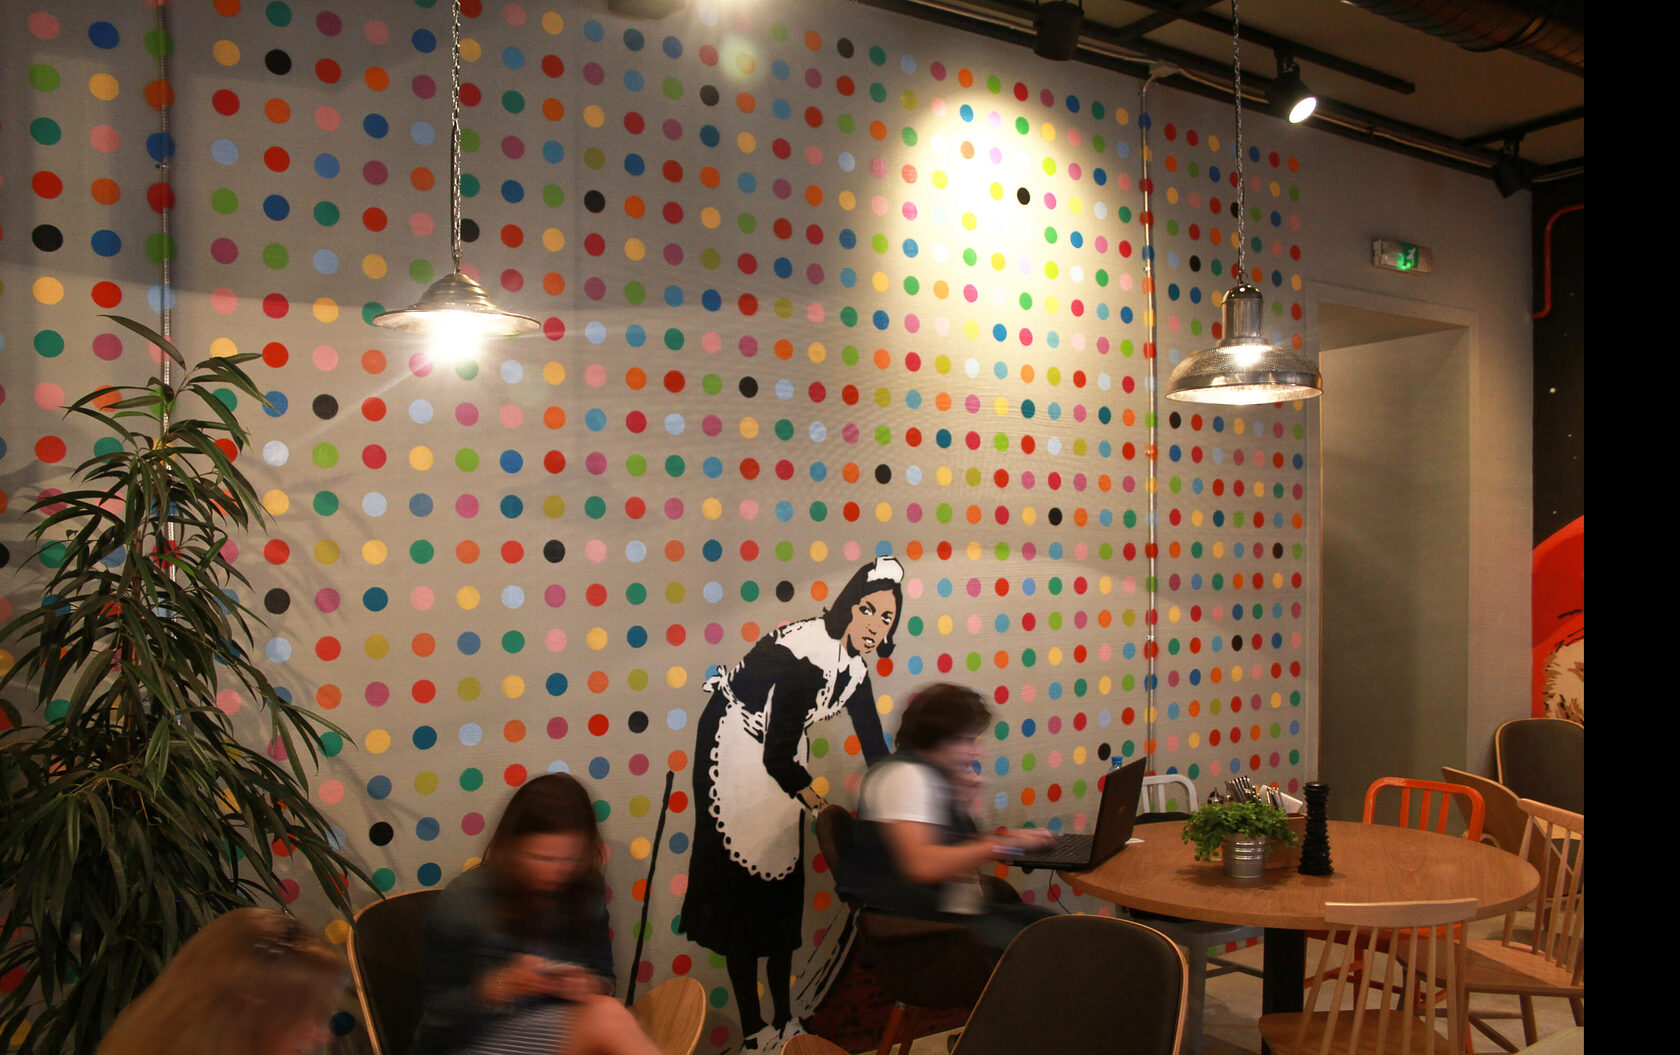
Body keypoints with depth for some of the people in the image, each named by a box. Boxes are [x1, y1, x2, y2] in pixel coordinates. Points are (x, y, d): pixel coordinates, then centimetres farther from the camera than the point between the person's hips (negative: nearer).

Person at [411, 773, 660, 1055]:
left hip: (553, 1029, 5)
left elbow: (603, 977, 9)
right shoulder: (461, 902, -13)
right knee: (608, 1017, -29)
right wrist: (499, 986, -26)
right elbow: (440, 1014, -8)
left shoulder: (586, 890, 0)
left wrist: (589, 987, -15)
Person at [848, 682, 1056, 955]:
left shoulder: (936, 775, 14)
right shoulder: (905, 775, -16)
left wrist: (962, 801, 3)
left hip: (959, 907, 10)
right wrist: (1003, 845, -22)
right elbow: (924, 865, -28)